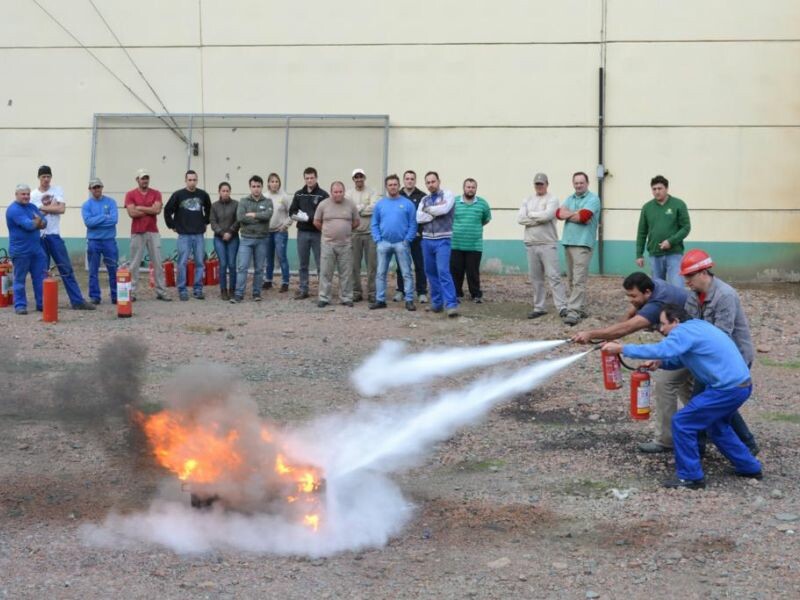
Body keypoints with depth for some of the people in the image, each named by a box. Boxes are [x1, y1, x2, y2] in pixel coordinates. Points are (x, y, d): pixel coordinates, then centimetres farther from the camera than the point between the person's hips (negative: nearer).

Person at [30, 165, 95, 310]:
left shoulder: (57, 191, 4)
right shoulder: (33, 195, 3)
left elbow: (61, 209, -9)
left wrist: (42, 207, -8)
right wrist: (51, 207, -11)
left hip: (54, 235, 1)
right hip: (39, 237, -1)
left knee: (66, 269, 1)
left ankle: (78, 301, 2)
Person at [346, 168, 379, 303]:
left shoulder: (372, 192, 3)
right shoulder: (348, 193, 7)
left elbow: (374, 208, -12)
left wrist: (357, 208, -10)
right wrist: (365, 207, -10)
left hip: (370, 233, -1)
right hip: (354, 233, 1)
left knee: (372, 264, 0)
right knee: (355, 264, 5)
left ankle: (372, 292, 7)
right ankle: (356, 291, 13)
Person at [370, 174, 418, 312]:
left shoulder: (407, 204, 0)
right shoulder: (380, 204, 7)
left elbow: (413, 225, -2)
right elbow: (374, 224, 7)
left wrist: (407, 240, -11)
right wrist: (378, 240, -4)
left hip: (401, 244, -2)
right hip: (384, 243, 2)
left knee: (406, 273, 0)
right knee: (381, 273, 6)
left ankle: (409, 300, 4)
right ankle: (380, 300, 14)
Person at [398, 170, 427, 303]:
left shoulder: (422, 197, 1)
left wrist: (419, 232, -10)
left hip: (417, 237, -2)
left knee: (420, 266, 1)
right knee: (401, 266, 8)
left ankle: (422, 292, 4)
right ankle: (400, 291, 16)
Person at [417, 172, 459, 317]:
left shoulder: (447, 194, -1)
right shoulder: (424, 200, 12)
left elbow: (444, 209, -20)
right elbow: (419, 218, -3)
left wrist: (428, 210, -4)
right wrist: (436, 212, -11)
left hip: (442, 240, -6)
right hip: (427, 240, 6)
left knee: (443, 271, -16)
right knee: (431, 272, 8)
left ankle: (451, 304, -18)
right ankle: (437, 303, 18)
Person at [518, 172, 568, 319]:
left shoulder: (552, 199, -2)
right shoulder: (527, 200, 12)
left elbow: (546, 215, -20)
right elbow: (520, 219, -2)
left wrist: (530, 214, -5)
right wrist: (540, 219, -10)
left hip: (548, 244, -5)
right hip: (531, 245, 5)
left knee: (553, 276, -9)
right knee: (535, 278, 8)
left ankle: (562, 307, -11)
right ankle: (538, 308, 15)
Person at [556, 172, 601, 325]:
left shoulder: (593, 199, -3)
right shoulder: (570, 199, 18)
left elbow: (584, 216, -17)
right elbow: (559, 213, 2)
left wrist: (568, 214, -1)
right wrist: (577, 213, -10)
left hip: (582, 243, -8)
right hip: (568, 242, 8)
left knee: (579, 280, -12)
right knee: (572, 280, 12)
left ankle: (573, 312, -18)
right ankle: (580, 309, 21)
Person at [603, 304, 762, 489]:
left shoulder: (684, 332, -14)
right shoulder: (696, 327, 18)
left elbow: (660, 350, -29)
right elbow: (683, 358, 25)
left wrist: (622, 349, -25)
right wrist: (660, 363, 6)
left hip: (728, 389, -10)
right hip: (741, 385, 10)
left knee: (682, 423, -5)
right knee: (716, 425, 30)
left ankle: (690, 477, 3)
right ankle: (750, 468, 39)